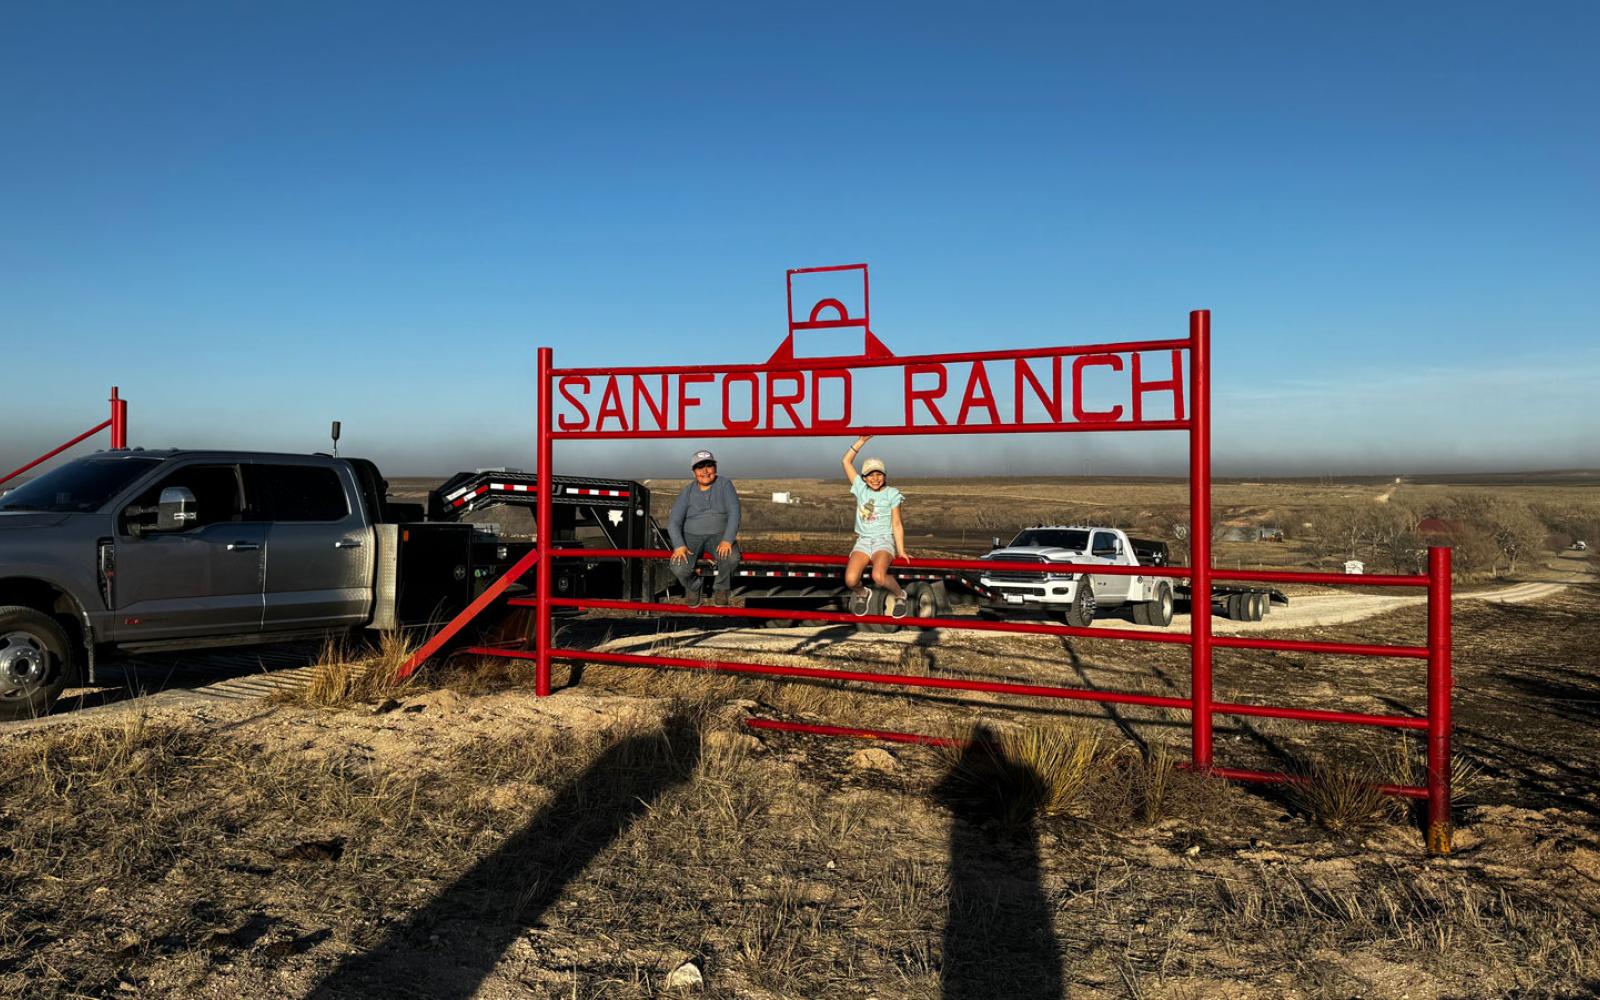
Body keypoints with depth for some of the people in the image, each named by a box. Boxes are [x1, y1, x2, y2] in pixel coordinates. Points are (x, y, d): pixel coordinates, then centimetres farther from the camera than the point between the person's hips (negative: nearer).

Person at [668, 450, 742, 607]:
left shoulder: (725, 485, -4)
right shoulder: (687, 492, -1)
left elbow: (734, 513, -14)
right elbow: (673, 523, -5)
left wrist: (727, 540, -29)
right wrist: (679, 546, -24)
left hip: (719, 536, 0)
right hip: (692, 536, 1)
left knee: (731, 557, -34)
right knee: (679, 568, -28)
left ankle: (721, 589, -2)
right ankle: (693, 587, 9)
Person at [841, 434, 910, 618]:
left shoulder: (891, 494, 2)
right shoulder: (861, 489, 8)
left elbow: (897, 524, 1)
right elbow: (846, 461, 7)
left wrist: (901, 551, -6)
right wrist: (862, 441, 2)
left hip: (884, 541, -3)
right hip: (863, 541, 3)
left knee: (879, 576, -33)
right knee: (850, 580, -23)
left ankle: (899, 594, 0)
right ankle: (861, 594, 14)